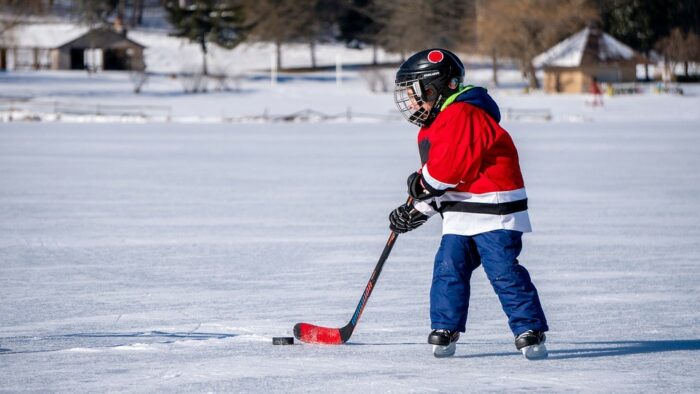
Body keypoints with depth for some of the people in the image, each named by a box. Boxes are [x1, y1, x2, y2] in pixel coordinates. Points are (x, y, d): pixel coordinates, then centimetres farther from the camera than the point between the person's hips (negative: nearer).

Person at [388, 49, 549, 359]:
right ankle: (445, 330, 8)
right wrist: (416, 210, 18)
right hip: (459, 216, 10)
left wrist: (423, 183, -9)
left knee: (503, 271, -12)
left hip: (493, 210, -10)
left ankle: (530, 330, -9)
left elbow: (455, 164, -24)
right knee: (448, 268, 2)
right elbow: (438, 178, 26)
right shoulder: (432, 128, 20)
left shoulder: (463, 115, -15)